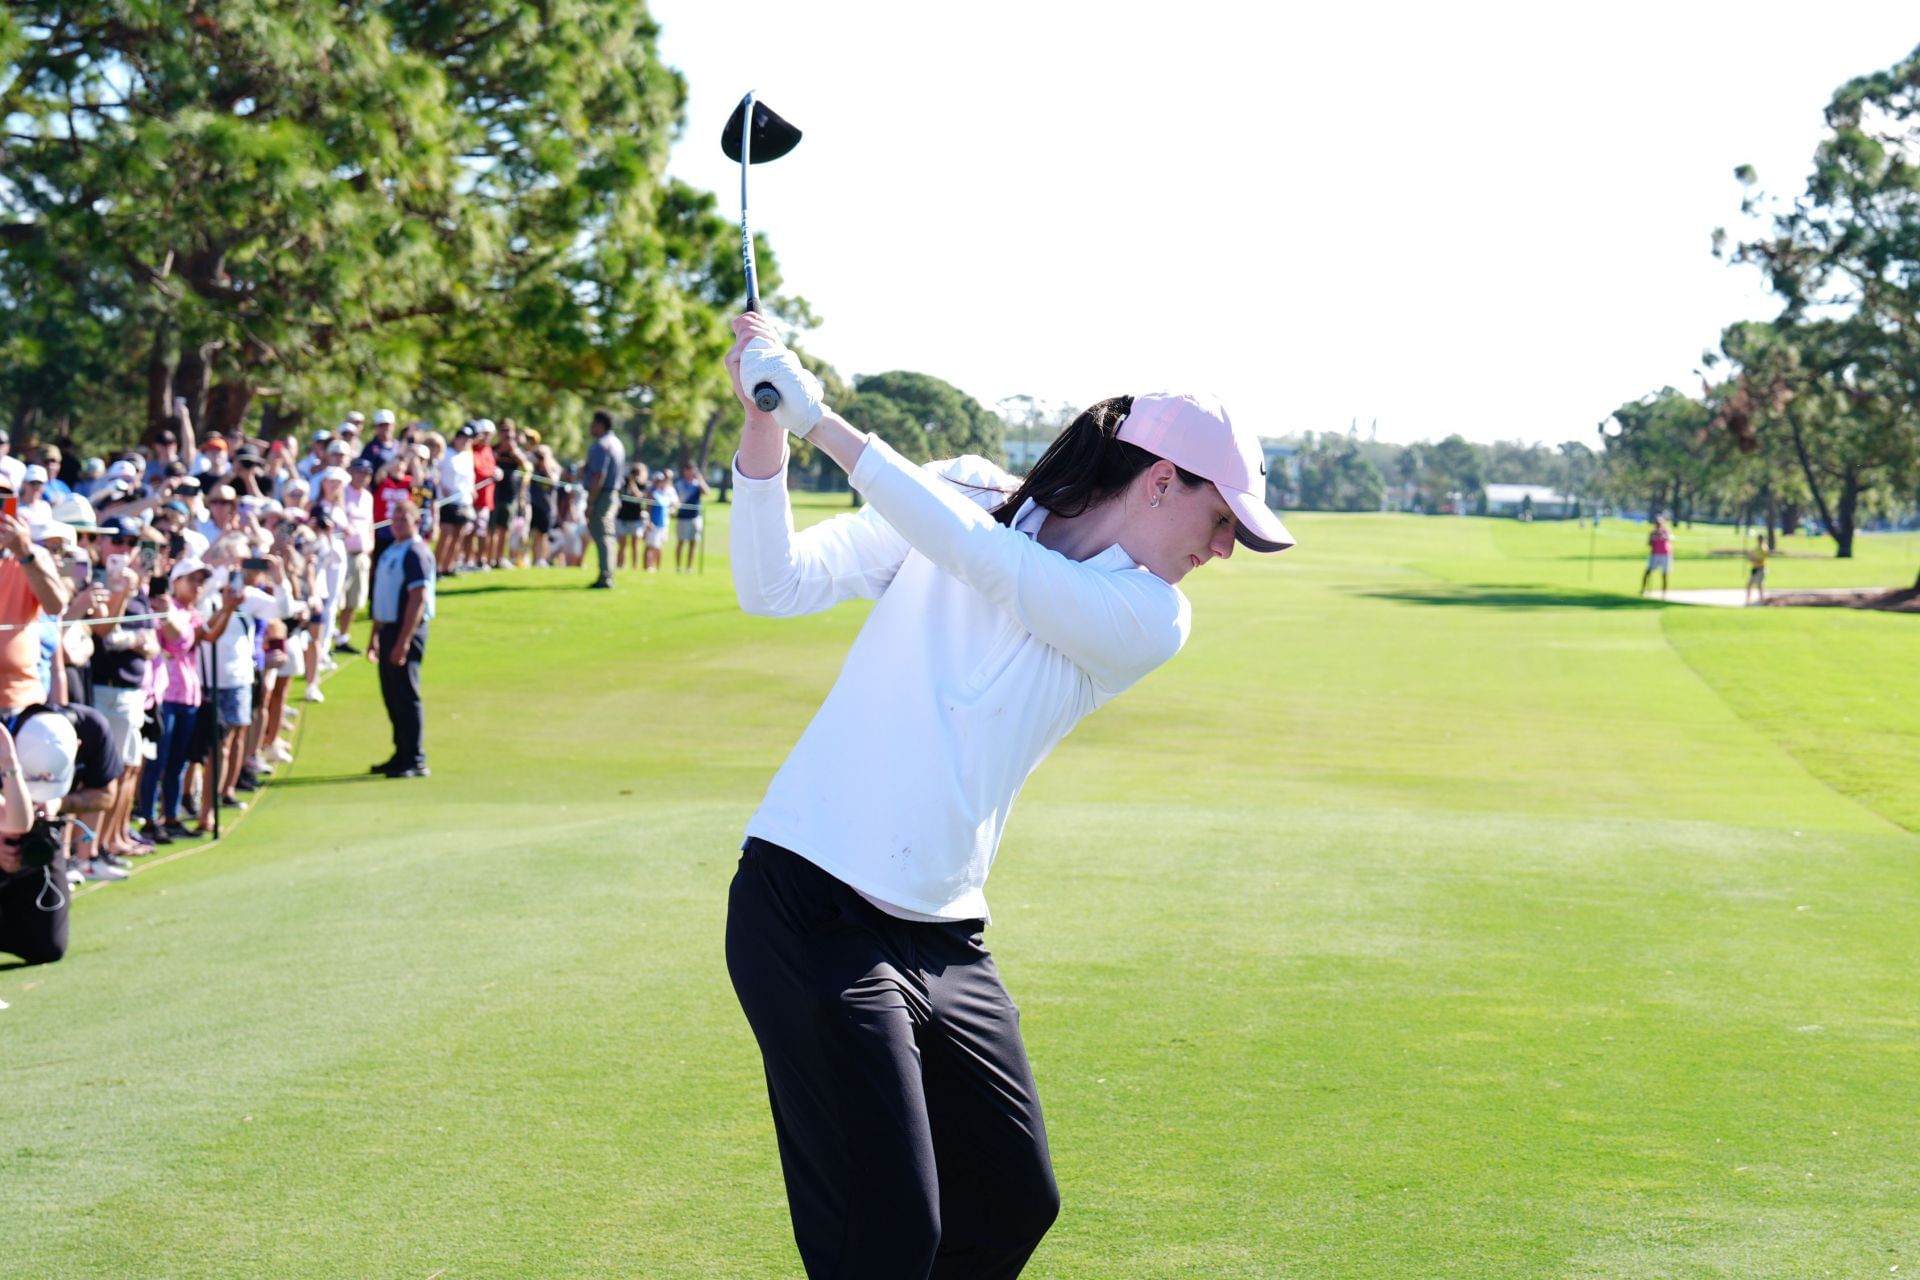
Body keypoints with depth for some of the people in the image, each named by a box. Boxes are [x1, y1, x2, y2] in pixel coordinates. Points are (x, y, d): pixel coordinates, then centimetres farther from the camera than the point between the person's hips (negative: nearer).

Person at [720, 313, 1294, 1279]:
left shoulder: (1149, 621, 4)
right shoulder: (956, 497, 1)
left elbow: (979, 557, -12)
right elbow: (776, 585, -6)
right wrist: (765, 431, -20)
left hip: (944, 938, 5)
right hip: (811, 911, -5)